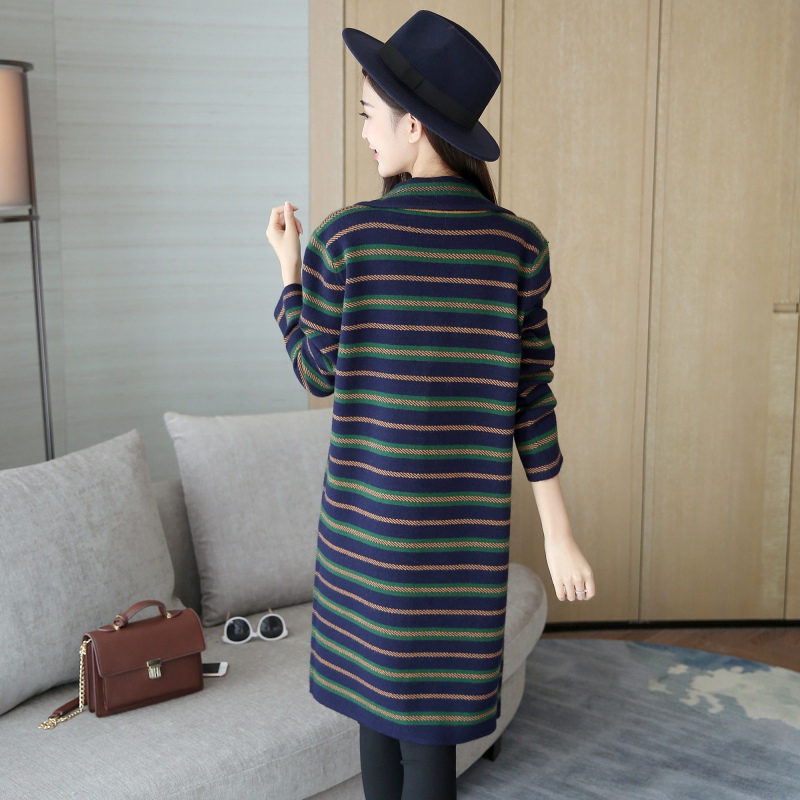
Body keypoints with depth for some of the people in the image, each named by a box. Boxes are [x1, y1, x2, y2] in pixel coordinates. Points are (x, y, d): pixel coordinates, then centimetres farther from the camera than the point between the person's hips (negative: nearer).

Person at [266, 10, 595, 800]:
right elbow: (530, 398, -5)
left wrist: (288, 267, 12)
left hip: (368, 508, -1)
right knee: (432, 711, 10)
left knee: (376, 683, 17)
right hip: (465, 519, 1)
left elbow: (316, 375, 0)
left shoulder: (343, 239, -10)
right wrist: (559, 535, 2)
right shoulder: (516, 244, -5)